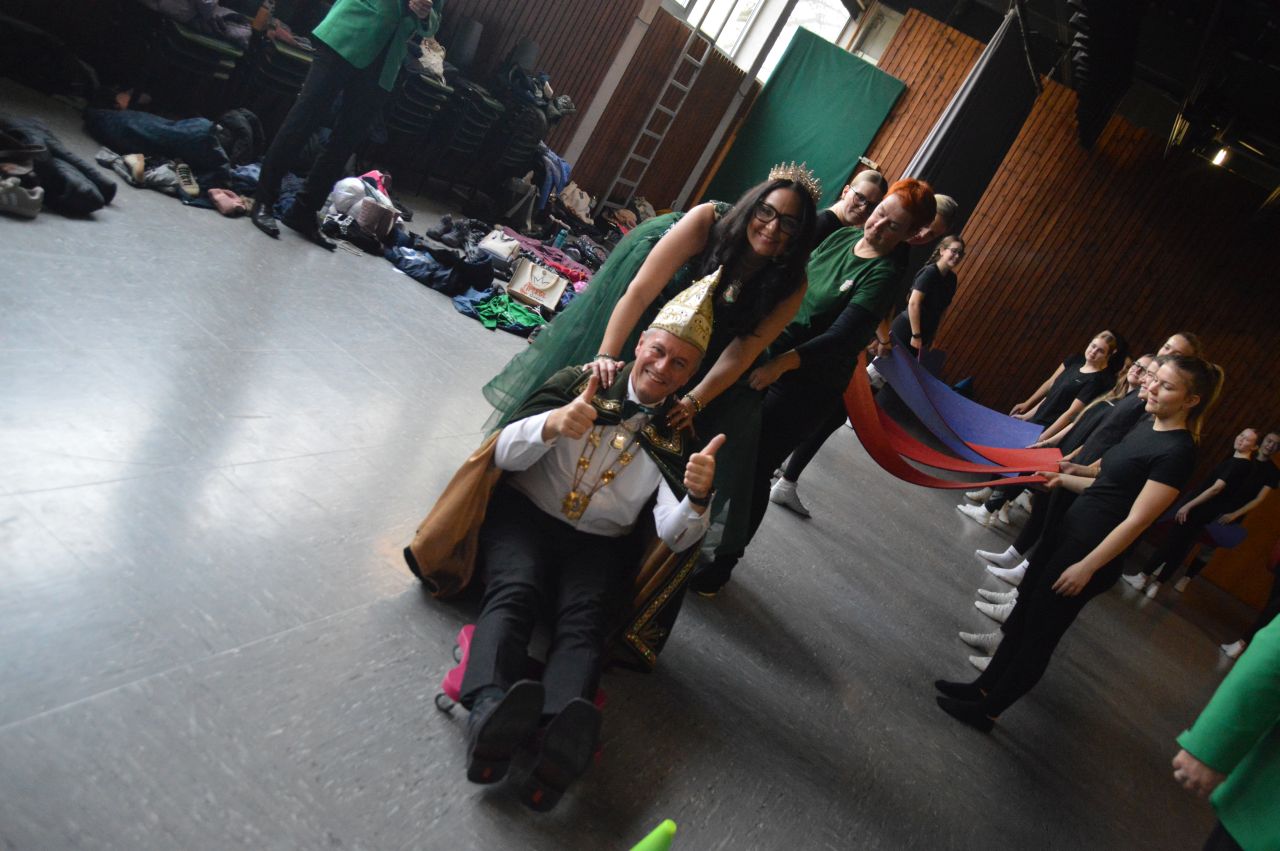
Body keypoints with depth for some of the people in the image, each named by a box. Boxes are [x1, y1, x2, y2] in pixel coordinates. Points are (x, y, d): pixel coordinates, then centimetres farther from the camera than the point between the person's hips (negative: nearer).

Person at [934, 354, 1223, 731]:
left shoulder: (1177, 452, -19)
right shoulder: (1145, 429, 8)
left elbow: (1136, 520, -21)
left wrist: (1086, 568, -21)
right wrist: (1064, 479, 7)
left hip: (1092, 551, -8)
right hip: (1066, 530, 8)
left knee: (1038, 633, 4)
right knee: (1022, 614, 16)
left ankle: (987, 711, 18)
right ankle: (985, 686, 31)